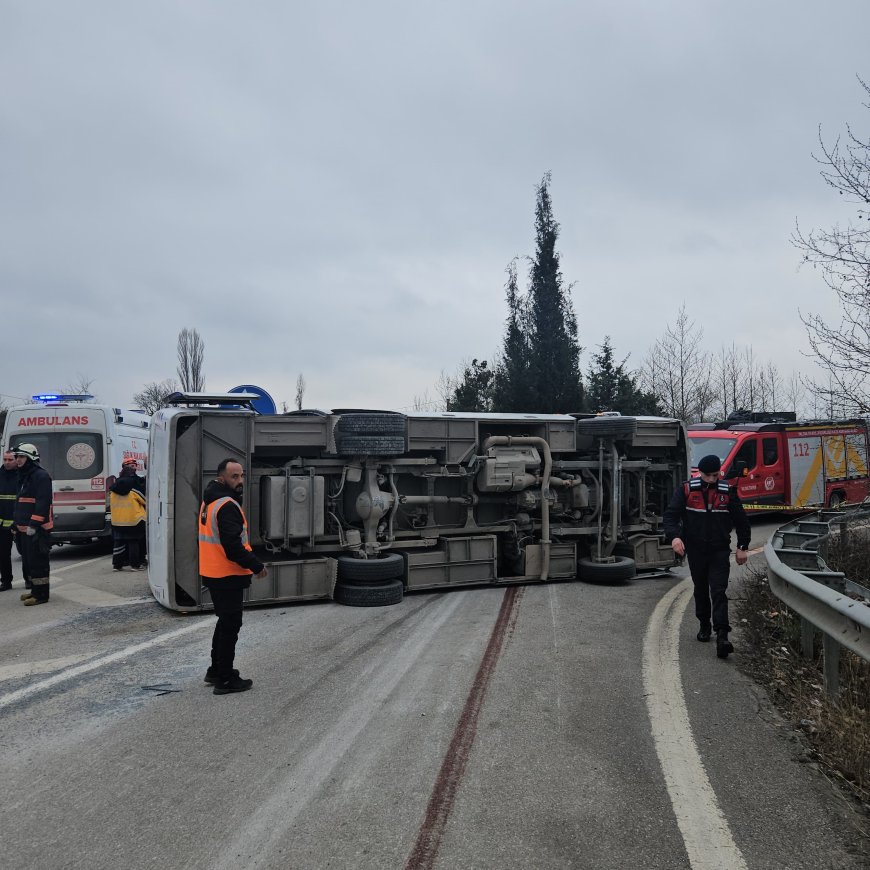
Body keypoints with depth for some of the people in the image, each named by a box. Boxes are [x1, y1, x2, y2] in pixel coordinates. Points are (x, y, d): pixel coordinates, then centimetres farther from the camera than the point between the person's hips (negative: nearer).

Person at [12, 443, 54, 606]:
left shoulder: (41, 476, -13)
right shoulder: (24, 477, 19)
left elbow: (43, 502, -21)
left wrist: (33, 524, -24)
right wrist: (17, 522, 22)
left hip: (37, 529, -10)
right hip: (25, 529, 10)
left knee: (38, 561, -7)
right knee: (28, 561, 16)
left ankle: (41, 594, -2)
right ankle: (35, 590, 26)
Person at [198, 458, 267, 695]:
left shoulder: (210, 502, 11)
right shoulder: (227, 506, -21)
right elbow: (232, 546, -27)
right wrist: (256, 566, -17)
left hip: (213, 574, 10)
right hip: (227, 576, -10)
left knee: (225, 621, 22)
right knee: (230, 625, 0)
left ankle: (216, 670, 32)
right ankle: (225, 680, 8)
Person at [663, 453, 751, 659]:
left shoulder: (728, 492, -3)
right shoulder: (687, 490, -5)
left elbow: (741, 520, 7)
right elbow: (671, 514, -7)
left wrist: (742, 547, 6)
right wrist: (674, 536, -23)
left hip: (720, 551, -1)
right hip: (695, 550, 1)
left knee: (718, 591, -10)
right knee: (701, 589, 14)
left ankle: (722, 635, -15)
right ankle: (704, 625, 33)